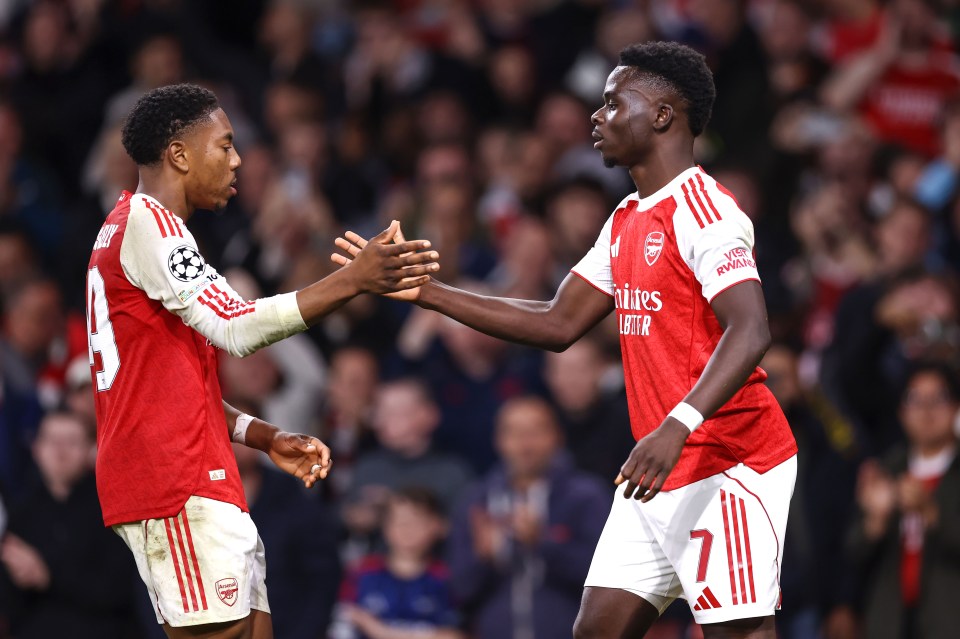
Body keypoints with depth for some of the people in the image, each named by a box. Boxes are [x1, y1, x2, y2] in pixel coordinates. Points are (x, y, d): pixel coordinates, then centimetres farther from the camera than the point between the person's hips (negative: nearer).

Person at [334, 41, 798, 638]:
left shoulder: (703, 210, -14)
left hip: (727, 465, -10)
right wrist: (423, 291, 15)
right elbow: (558, 324, 19)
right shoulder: (626, 221, 16)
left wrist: (676, 428, -38)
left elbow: (750, 333, -26)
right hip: (665, 475, 10)